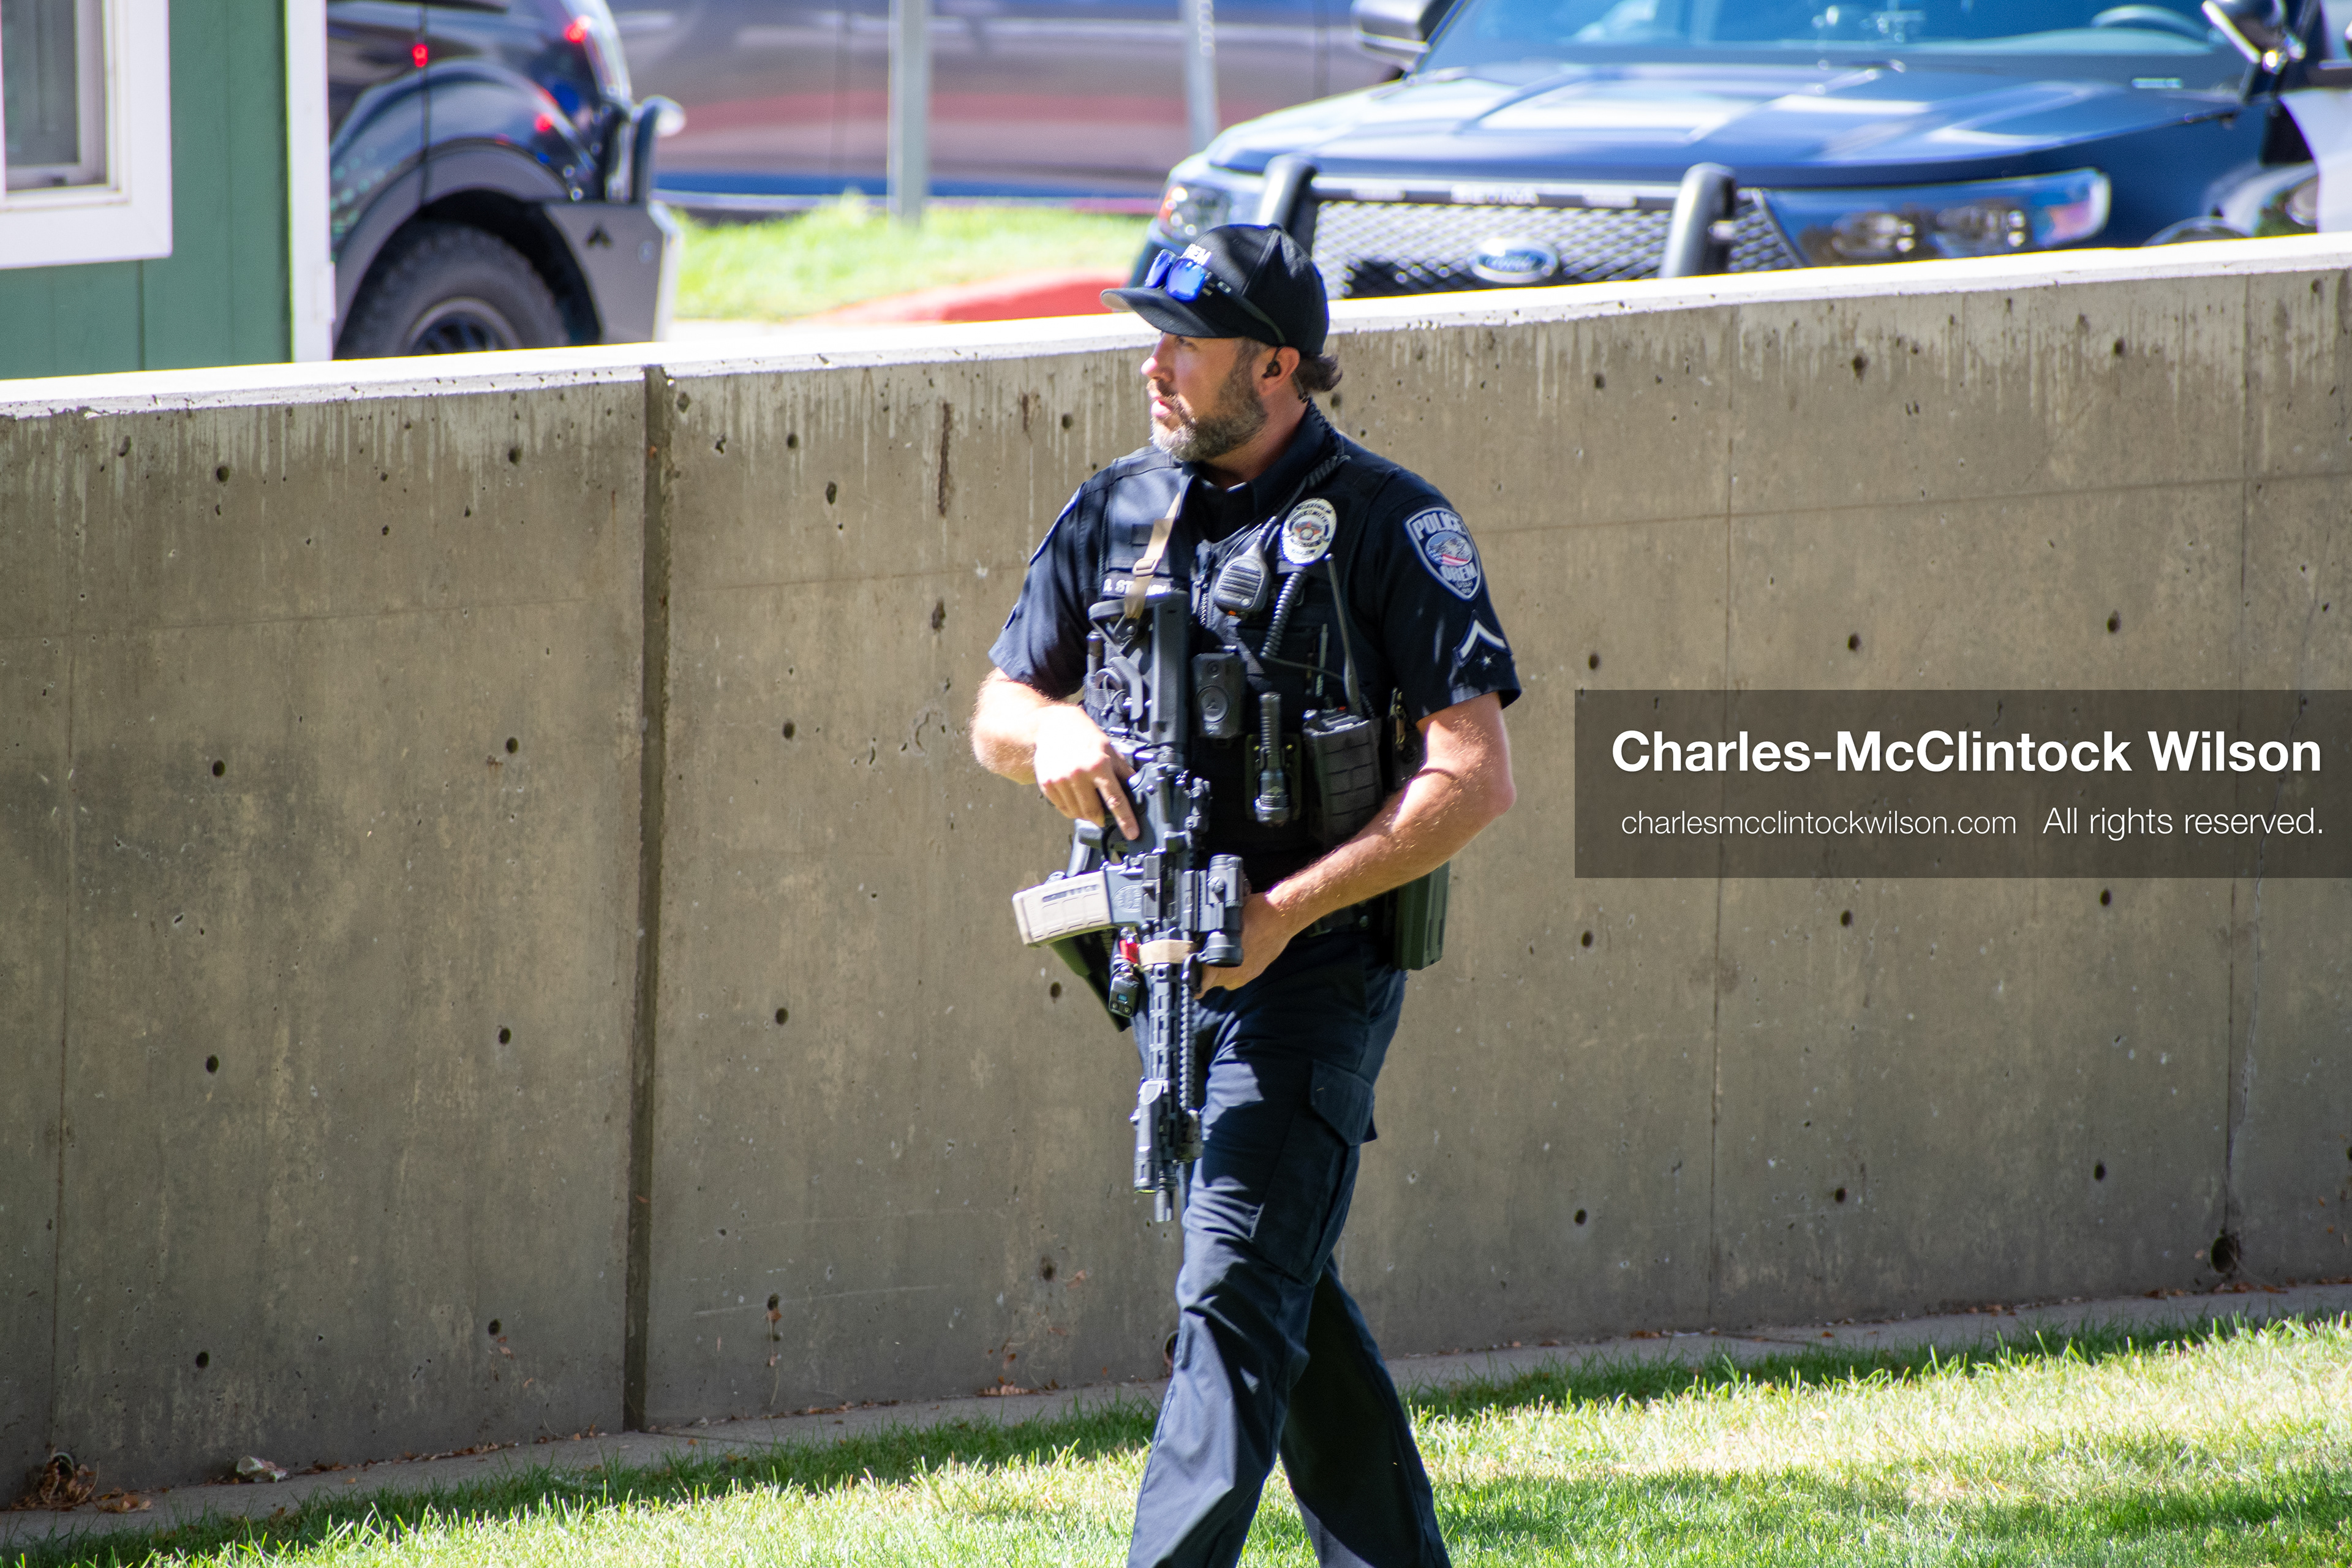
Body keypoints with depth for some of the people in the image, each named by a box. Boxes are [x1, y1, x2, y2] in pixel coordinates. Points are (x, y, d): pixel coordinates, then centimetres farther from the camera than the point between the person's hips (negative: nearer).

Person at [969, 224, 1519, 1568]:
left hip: (1311, 968, -7)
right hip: (1164, 956, 7)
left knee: (1234, 1299, -15)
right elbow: (996, 712, 14)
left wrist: (1289, 912, -22)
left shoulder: (1391, 529, -10)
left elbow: (1478, 778, -15)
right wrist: (1050, 729, -12)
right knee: (1290, 1297, 15)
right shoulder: (1118, 513, 8)